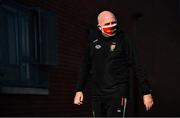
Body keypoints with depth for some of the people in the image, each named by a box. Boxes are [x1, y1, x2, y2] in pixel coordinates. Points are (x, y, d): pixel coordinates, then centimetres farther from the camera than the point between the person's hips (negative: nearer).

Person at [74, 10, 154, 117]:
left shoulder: (124, 41, -3)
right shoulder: (93, 43, 9)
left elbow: (138, 68, -3)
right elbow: (85, 67, 17)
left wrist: (146, 92, -4)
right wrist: (79, 90, 14)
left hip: (117, 94, -5)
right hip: (97, 95, 5)